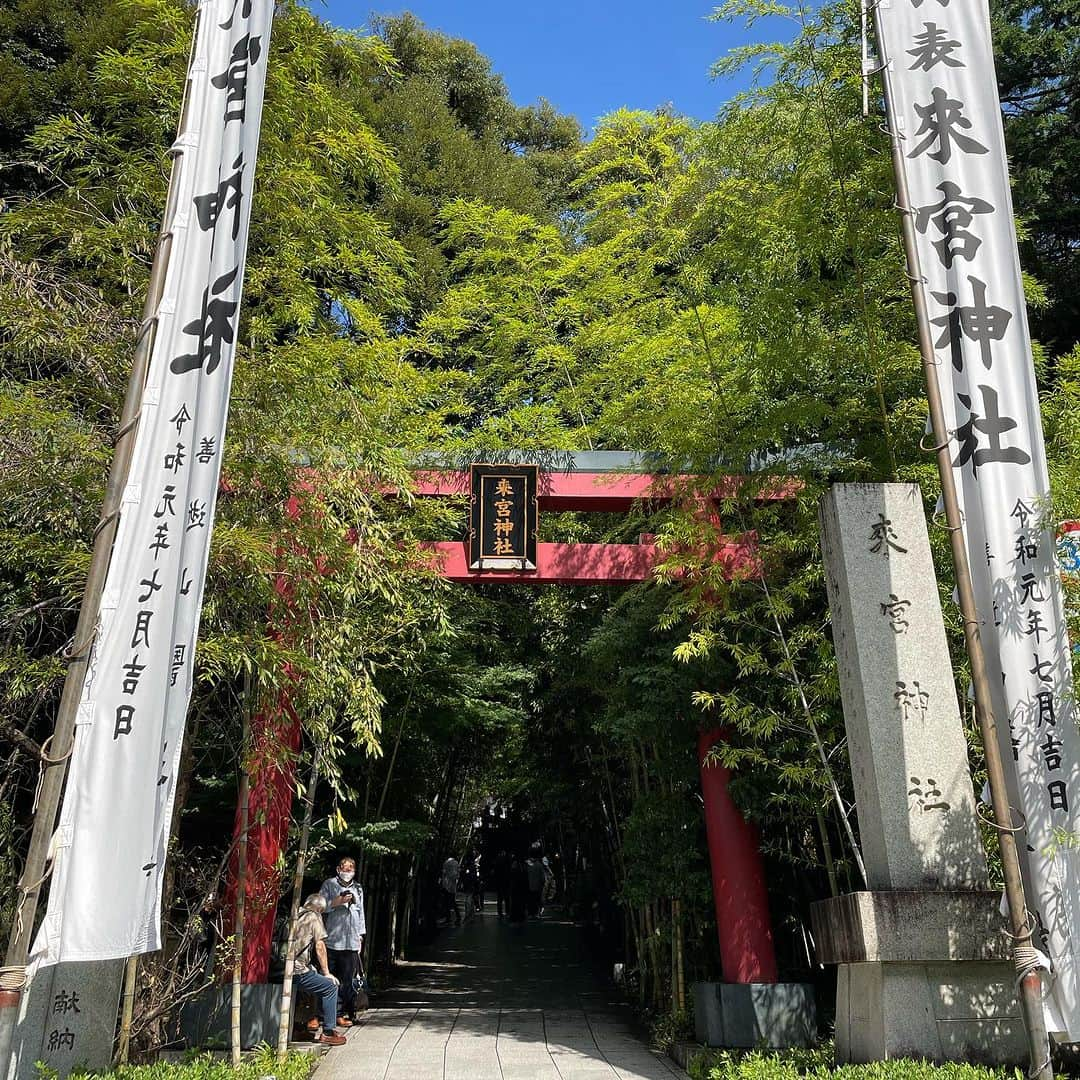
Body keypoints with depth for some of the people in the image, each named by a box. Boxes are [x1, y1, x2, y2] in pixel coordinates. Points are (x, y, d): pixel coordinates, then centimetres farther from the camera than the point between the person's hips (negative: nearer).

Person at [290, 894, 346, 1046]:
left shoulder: (295, 916, 20)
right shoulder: (314, 917, 0)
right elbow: (319, 946, -1)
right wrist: (326, 973, 7)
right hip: (297, 971, -7)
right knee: (330, 986, 4)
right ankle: (328, 1033, 2)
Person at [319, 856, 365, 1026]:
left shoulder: (358, 888, 20)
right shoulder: (329, 884, 6)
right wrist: (338, 901, -12)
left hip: (352, 941, 4)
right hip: (333, 940, -4)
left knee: (349, 979, -2)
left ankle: (342, 1013, 4)